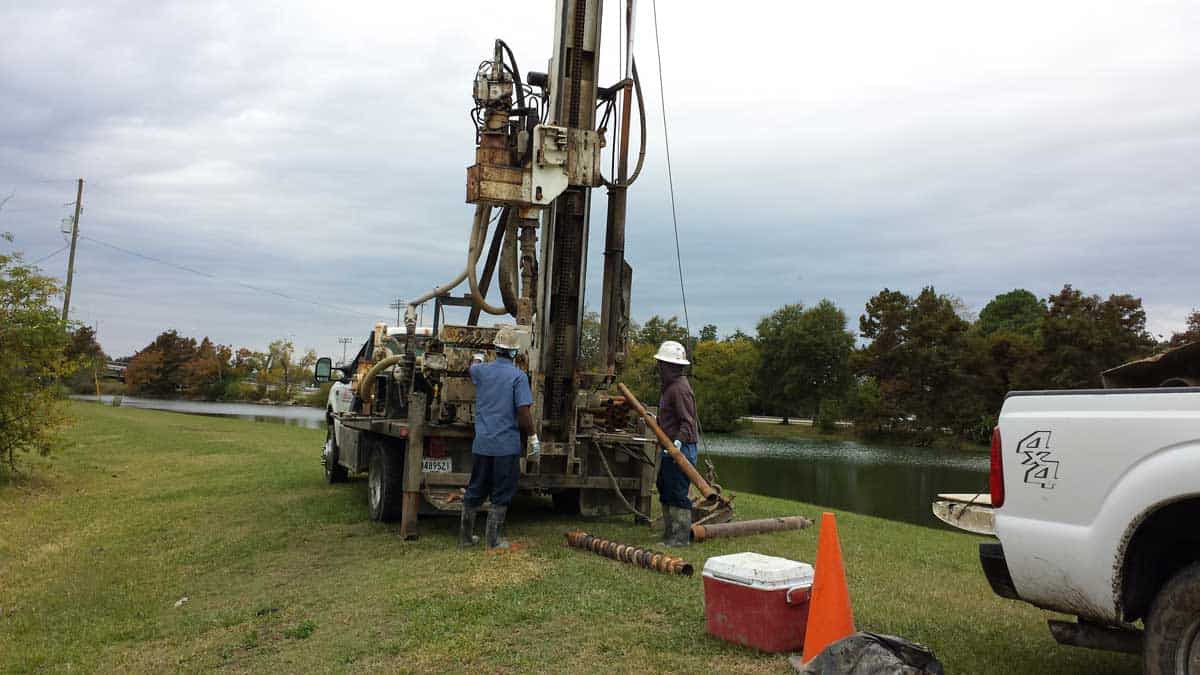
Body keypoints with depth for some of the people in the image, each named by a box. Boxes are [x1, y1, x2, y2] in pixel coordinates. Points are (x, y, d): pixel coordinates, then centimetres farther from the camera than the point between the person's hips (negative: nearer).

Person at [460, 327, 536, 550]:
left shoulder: (482, 371, 4)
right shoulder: (518, 376, -10)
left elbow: (472, 367, 30)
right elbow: (523, 411, -16)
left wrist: (478, 359, 52)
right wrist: (533, 436, -5)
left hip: (482, 443, 5)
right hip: (507, 444, -5)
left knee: (475, 491, 16)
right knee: (501, 494, 6)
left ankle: (465, 536, 26)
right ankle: (494, 540, 10)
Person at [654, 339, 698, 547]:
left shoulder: (680, 388, -16)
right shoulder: (670, 386, 17)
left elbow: (687, 421, -22)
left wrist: (679, 440, -33)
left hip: (680, 449, -11)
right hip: (671, 449, 11)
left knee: (677, 493, -7)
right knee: (665, 491, 17)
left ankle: (681, 537, -2)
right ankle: (670, 533, 26)